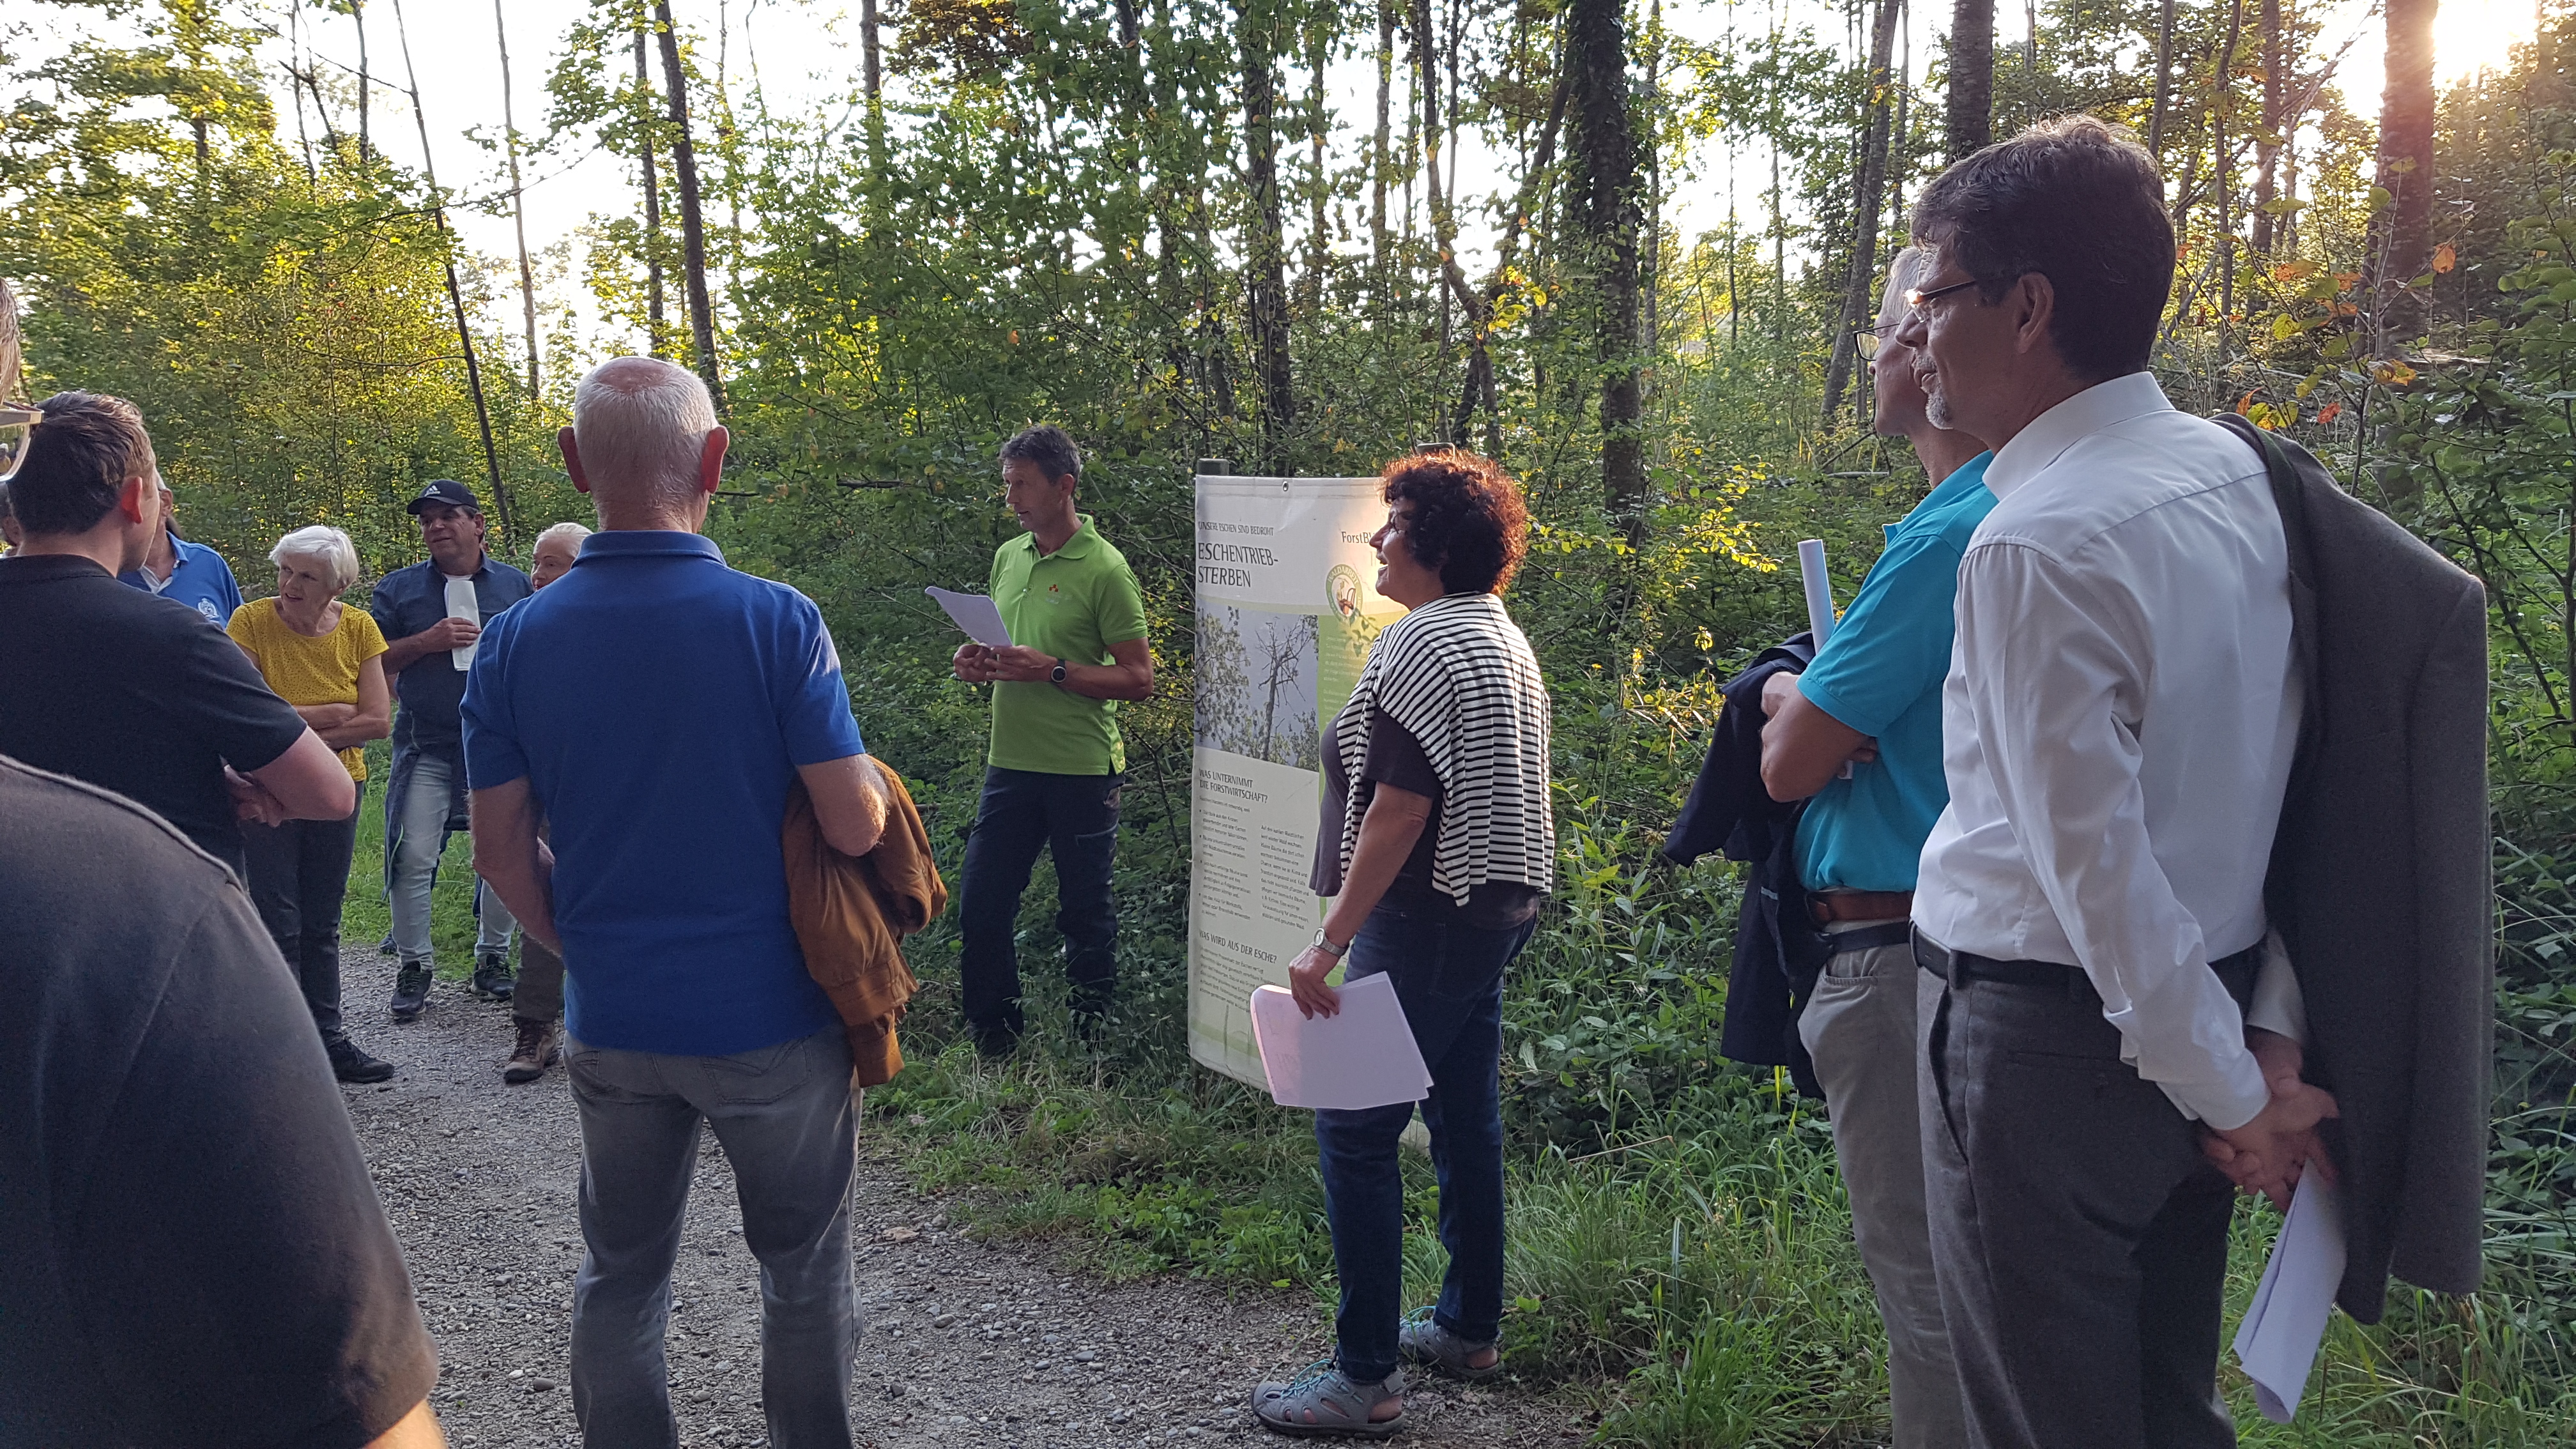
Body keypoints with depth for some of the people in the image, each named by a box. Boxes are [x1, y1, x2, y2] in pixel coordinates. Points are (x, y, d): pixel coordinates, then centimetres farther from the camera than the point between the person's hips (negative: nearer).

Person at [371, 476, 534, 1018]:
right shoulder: (399, 588, 6)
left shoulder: (515, 585, 8)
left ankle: (493, 957, 21)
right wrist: (426, 641, -12)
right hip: (427, 746, -1)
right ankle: (414, 965, 7)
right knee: (413, 857, -6)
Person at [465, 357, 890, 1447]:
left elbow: (501, 852, 1)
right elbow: (855, 827, -16)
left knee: (620, 1275, 20)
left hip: (611, 1020, 3)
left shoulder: (516, 641, -4)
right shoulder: (776, 622, -15)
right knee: (803, 1272, 16)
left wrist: (583, 948, 15)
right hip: (769, 1018, -3)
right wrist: (863, 771, 5)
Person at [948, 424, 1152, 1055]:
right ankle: (994, 1044, 22)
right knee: (979, 904, 7)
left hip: (1083, 771, -6)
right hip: (1011, 763, 6)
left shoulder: (1104, 568, -10)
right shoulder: (1008, 557, 10)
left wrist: (1053, 671, -21)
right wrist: (979, 661, 1)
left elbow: (1139, 679, -11)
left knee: (1086, 914, 7)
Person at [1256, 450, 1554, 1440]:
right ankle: (1471, 1328, 29)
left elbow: (1398, 811, -22)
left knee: (1355, 1133, -4)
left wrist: (1330, 941, -20)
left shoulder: (1423, 646, -17)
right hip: (1498, 909, 10)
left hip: (1427, 918, -10)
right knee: (1466, 1118, 17)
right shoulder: (1505, 637, 14)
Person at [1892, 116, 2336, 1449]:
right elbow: (2283, 764, 4)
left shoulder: (2034, 547, -23)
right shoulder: (2232, 472, 3)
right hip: (2208, 1005, 8)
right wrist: (2271, 1031, 5)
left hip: (2046, 1037, -8)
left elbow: (2097, 863, -22)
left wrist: (2235, 1089, -11)